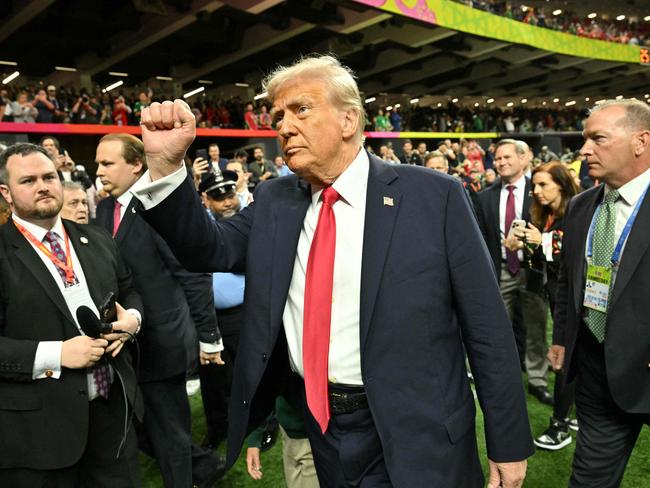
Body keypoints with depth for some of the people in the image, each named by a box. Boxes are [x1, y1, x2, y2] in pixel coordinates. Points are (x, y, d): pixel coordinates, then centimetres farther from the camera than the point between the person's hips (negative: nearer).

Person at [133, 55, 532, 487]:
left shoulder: (434, 197, -11)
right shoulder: (273, 201, 4)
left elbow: (487, 327, -8)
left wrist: (508, 444, -4)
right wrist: (166, 163, -18)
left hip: (411, 437, -4)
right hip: (313, 424, 4)